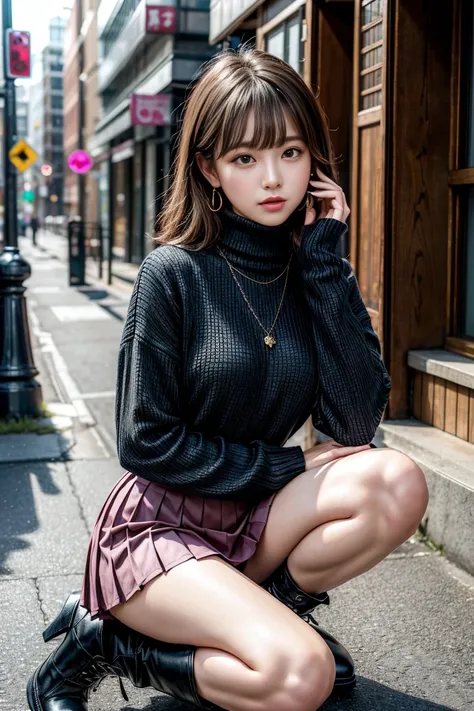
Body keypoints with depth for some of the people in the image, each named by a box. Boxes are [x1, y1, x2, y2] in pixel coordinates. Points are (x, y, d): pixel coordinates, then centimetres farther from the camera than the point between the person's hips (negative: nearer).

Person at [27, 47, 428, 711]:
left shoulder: (318, 272, 1)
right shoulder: (174, 272, -13)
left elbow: (356, 424, -12)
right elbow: (146, 443, -12)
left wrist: (323, 258, -13)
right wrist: (287, 465, -10)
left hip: (251, 520, 5)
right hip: (155, 524, -5)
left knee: (398, 483, -22)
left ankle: (264, 609, 0)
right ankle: (105, 644, -3)